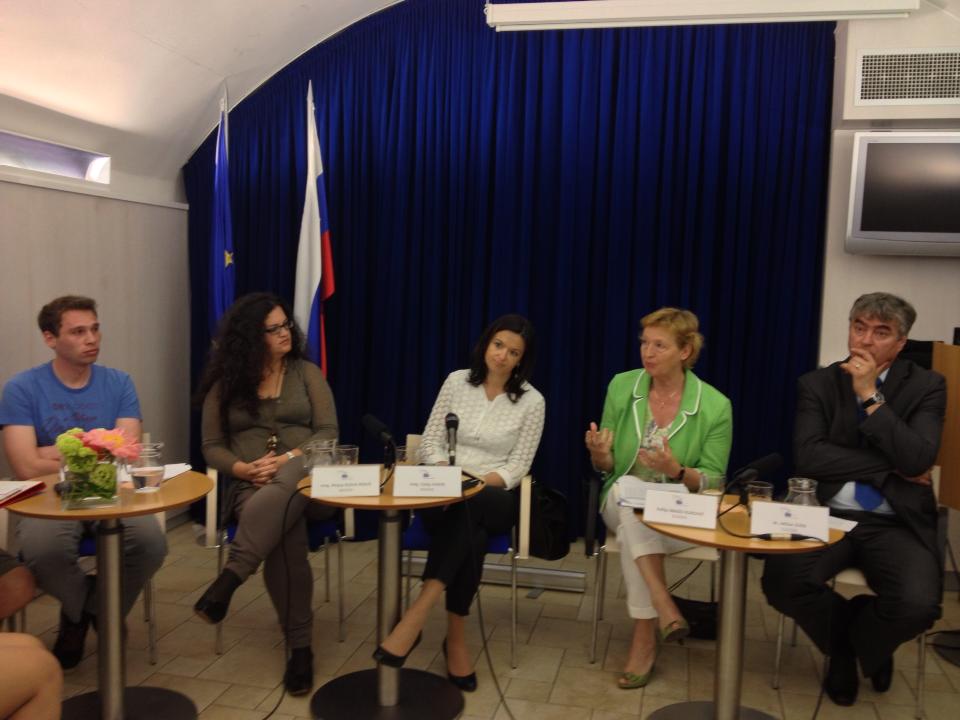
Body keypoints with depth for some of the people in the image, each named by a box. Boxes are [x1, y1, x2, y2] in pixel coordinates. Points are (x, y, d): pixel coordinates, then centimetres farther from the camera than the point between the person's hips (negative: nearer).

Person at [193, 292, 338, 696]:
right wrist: (244, 468, -12)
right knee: (286, 536, -35)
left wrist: (288, 459, -15)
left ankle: (230, 576, -45)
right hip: (251, 487, 0)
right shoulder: (225, 383, 11)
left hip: (308, 478, 0)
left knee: (283, 489, -41)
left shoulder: (306, 373, 11)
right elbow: (212, 447, 9)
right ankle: (300, 646, -27)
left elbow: (328, 432, 2)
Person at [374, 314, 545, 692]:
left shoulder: (532, 401, 0)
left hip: (493, 500, -1)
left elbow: (517, 467, -3)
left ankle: (416, 616, -41)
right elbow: (429, 443, 6)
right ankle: (456, 637, -29)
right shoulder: (457, 381, 6)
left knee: (467, 507, -40)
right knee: (471, 536, -37)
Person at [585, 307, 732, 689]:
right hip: (623, 504, 2)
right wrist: (599, 454, -19)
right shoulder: (621, 386, -2)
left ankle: (644, 639, -21)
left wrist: (676, 472, -25)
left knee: (632, 529, -34)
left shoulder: (715, 406, -9)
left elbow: (714, 482, -4)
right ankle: (664, 608, -30)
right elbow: (607, 467, 6)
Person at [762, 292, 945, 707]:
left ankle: (864, 640, 13)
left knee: (918, 604, -29)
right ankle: (841, 642, 11)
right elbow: (808, 456, -11)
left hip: (896, 525, 0)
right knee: (781, 579, -26)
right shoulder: (818, 384, 4)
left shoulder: (926, 387, 2)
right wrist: (890, 469, -12)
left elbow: (917, 462, -14)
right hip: (828, 517, 1)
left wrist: (871, 396, -16)